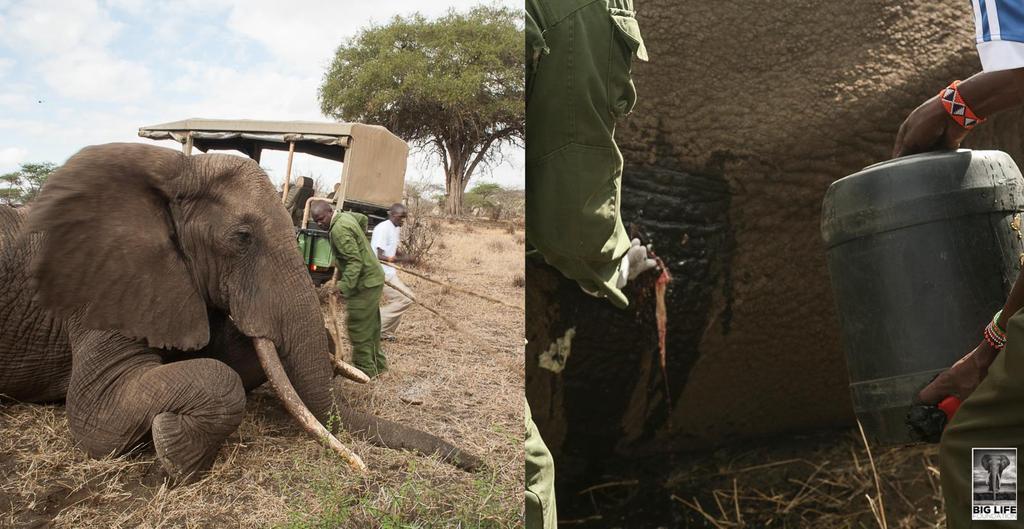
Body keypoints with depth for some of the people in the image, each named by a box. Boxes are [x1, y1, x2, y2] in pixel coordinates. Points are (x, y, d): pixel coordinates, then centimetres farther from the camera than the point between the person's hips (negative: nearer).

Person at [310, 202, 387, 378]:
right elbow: (363, 218, 29)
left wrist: (344, 286, -32)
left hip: (364, 282, -10)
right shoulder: (345, 215, 7)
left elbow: (354, 260, -27)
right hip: (373, 278, 10)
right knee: (370, 324, 18)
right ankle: (377, 363, 29)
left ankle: (365, 368, 3)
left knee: (359, 327, -4)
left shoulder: (339, 230, -22)